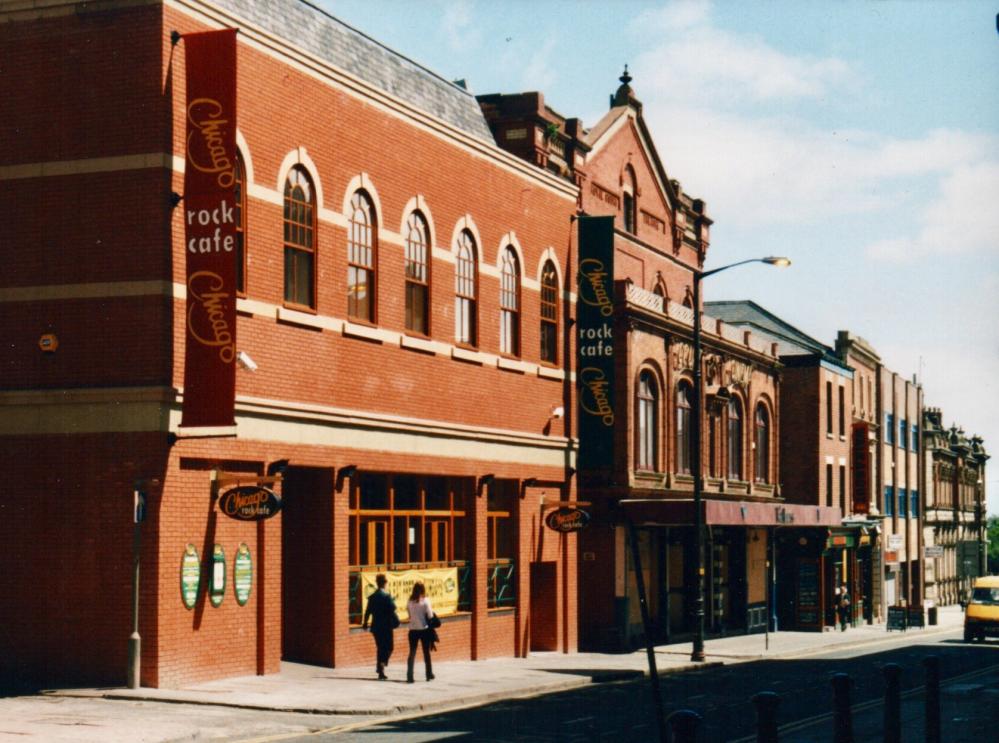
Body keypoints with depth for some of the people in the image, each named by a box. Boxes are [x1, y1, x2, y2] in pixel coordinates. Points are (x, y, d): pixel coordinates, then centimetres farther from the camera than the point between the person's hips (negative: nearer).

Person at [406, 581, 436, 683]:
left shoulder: (410, 602, -2)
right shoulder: (425, 601, -9)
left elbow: (409, 615, 0)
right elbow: (430, 616, -10)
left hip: (413, 630, 2)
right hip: (424, 629, -2)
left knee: (412, 653, 5)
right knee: (426, 652, 12)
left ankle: (409, 676, -5)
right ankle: (429, 675, 19)